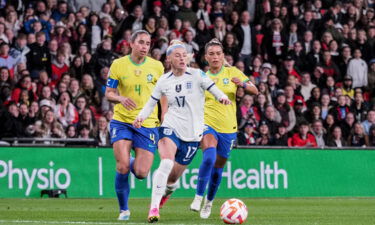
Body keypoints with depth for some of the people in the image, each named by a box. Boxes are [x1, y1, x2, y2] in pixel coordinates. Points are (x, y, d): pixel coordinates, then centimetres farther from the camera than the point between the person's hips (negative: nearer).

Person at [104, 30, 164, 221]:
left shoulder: (157, 66, 2)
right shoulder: (118, 65, -2)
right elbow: (108, 93, 1)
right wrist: (121, 99, -21)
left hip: (147, 124, 1)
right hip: (122, 121, -1)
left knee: (141, 173, -7)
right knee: (122, 168, -15)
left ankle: (133, 163, 33)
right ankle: (124, 209, 6)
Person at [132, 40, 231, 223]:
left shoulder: (197, 75, -4)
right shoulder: (164, 81, 3)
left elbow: (214, 89, -11)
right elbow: (152, 102, 13)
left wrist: (223, 97, -34)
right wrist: (141, 117, -5)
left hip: (193, 132, 0)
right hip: (171, 128, 0)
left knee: (174, 175, 9)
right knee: (166, 162, -28)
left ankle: (166, 190, 46)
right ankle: (154, 207, -26)